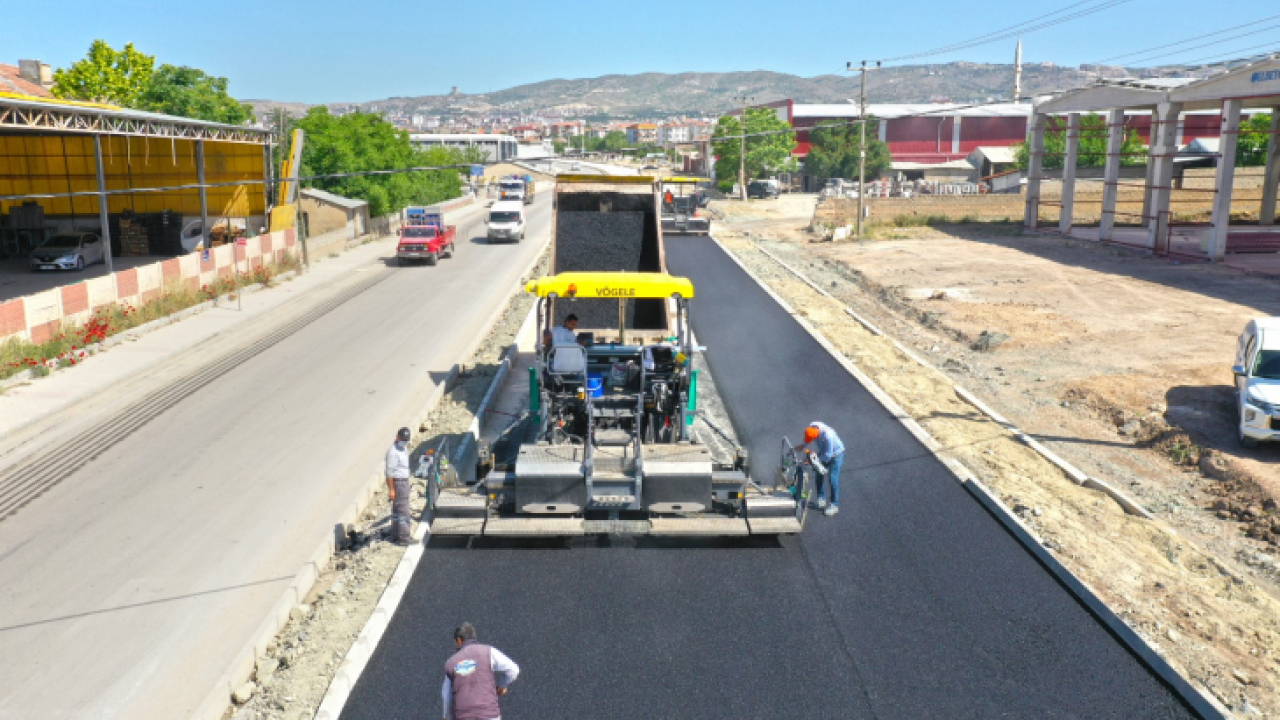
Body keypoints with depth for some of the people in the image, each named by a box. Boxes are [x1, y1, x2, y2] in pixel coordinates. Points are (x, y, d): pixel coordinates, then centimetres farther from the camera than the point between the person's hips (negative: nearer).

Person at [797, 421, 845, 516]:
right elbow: (808, 438, 5)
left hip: (835, 454, -7)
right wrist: (803, 445, -5)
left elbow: (828, 455, -31)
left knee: (832, 479, -7)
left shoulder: (828, 435, -41)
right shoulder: (811, 426, -21)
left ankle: (834, 505, 4)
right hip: (823, 452, 7)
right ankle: (821, 499, 25)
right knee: (819, 476, 9)